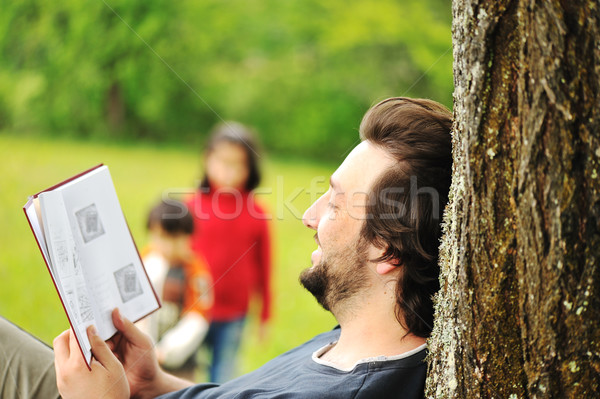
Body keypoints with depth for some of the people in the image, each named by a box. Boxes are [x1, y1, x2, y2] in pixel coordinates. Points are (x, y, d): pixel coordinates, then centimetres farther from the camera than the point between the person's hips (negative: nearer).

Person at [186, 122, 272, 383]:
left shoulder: (255, 213, -3)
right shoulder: (195, 205, -6)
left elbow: (263, 266, 5)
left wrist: (264, 315, 10)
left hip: (233, 316, 1)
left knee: (223, 378, 11)